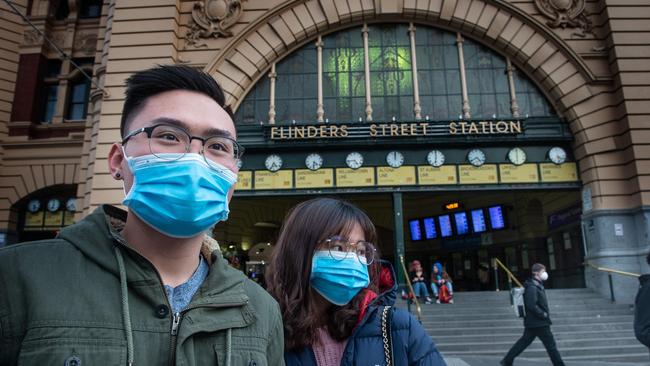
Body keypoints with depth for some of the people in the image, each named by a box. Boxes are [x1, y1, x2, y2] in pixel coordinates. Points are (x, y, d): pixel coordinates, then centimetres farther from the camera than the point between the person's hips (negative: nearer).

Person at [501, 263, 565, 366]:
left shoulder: (538, 285, 14)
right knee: (550, 344, 2)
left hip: (532, 322, 10)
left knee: (524, 341, 13)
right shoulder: (532, 287, -19)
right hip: (539, 323, -10)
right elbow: (531, 305, -26)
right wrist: (543, 314, -17)